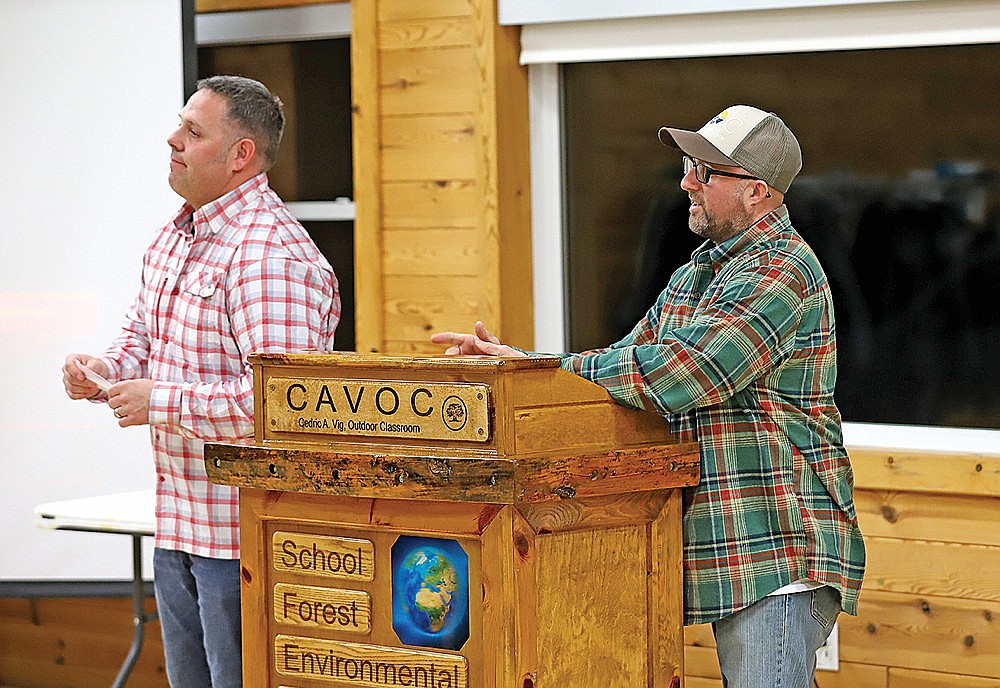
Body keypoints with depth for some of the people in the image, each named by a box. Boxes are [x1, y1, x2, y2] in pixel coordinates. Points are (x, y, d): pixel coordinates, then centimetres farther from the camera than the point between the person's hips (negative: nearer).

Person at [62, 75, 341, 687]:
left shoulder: (272, 257, -21)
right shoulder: (175, 237, 12)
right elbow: (143, 335, 27)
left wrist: (158, 401, -21)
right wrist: (104, 371, 4)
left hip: (244, 533, -10)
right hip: (179, 521, 10)